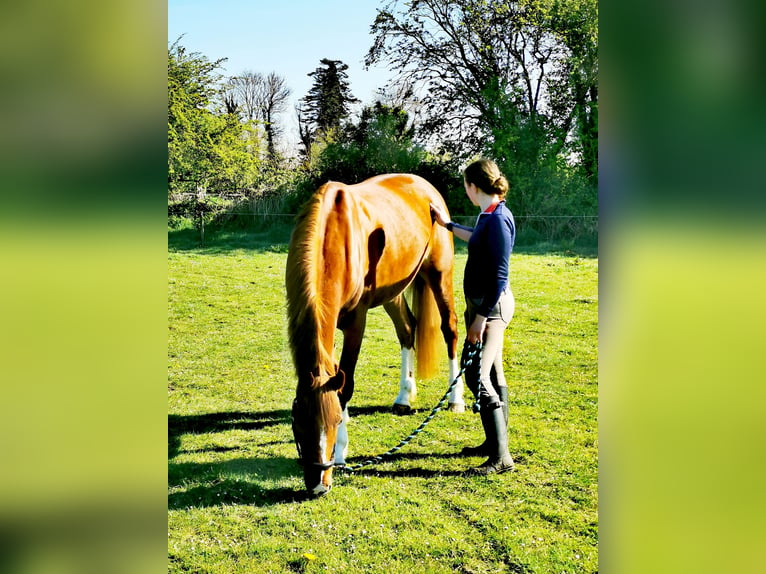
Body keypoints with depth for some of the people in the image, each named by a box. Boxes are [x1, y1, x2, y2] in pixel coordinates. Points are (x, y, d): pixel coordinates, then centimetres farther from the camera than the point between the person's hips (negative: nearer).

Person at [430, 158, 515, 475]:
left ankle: (501, 456, -5)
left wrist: (481, 318, -22)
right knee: (493, 374, 18)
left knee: (478, 377, -11)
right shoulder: (489, 215, 8)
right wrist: (448, 224, 40)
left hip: (491, 305, -10)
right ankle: (495, 441, 31)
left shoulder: (498, 219, -21)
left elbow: (499, 277, -24)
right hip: (482, 303, 10)